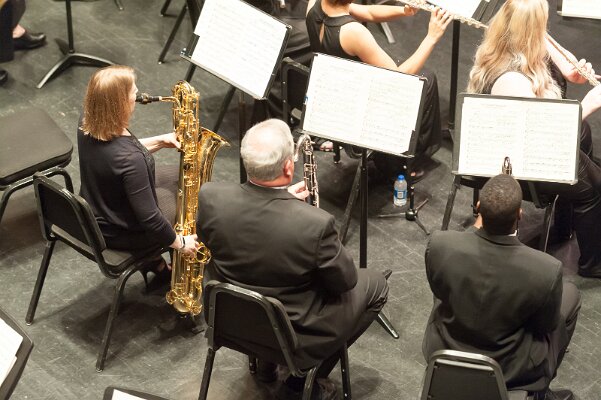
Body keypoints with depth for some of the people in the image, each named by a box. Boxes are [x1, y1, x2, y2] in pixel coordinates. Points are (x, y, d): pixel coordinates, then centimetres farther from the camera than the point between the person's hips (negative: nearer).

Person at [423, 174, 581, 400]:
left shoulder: (440, 245, -26)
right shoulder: (547, 271, -31)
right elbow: (547, 325, -10)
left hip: (443, 353, 2)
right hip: (511, 369, -2)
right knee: (570, 293, 20)